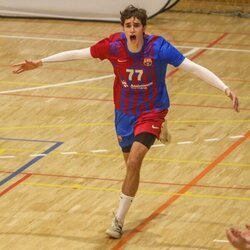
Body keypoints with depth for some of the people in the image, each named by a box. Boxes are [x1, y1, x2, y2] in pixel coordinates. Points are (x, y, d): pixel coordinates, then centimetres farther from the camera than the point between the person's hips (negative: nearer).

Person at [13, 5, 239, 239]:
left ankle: (119, 220, -8)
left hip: (151, 111, -4)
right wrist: (40, 62, -4)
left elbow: (194, 68, -24)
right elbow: (76, 54, -5)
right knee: (131, 165, 14)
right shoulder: (114, 45, -16)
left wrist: (226, 89, -33)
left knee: (133, 162, -20)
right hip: (124, 112, 4)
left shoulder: (158, 47, -23)